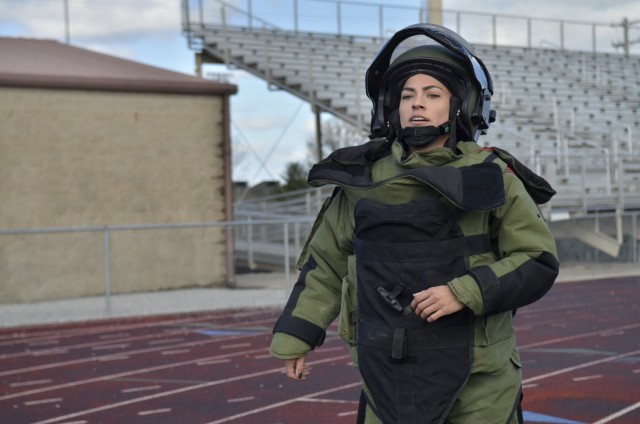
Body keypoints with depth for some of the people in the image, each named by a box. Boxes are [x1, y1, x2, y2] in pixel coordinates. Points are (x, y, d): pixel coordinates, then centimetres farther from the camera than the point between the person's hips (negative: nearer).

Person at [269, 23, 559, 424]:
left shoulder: (490, 177, -1)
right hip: (391, 376, 2)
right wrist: (294, 338, 10)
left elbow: (538, 262, -4)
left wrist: (465, 293, -16)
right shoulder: (365, 180, 6)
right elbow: (325, 262, 13)